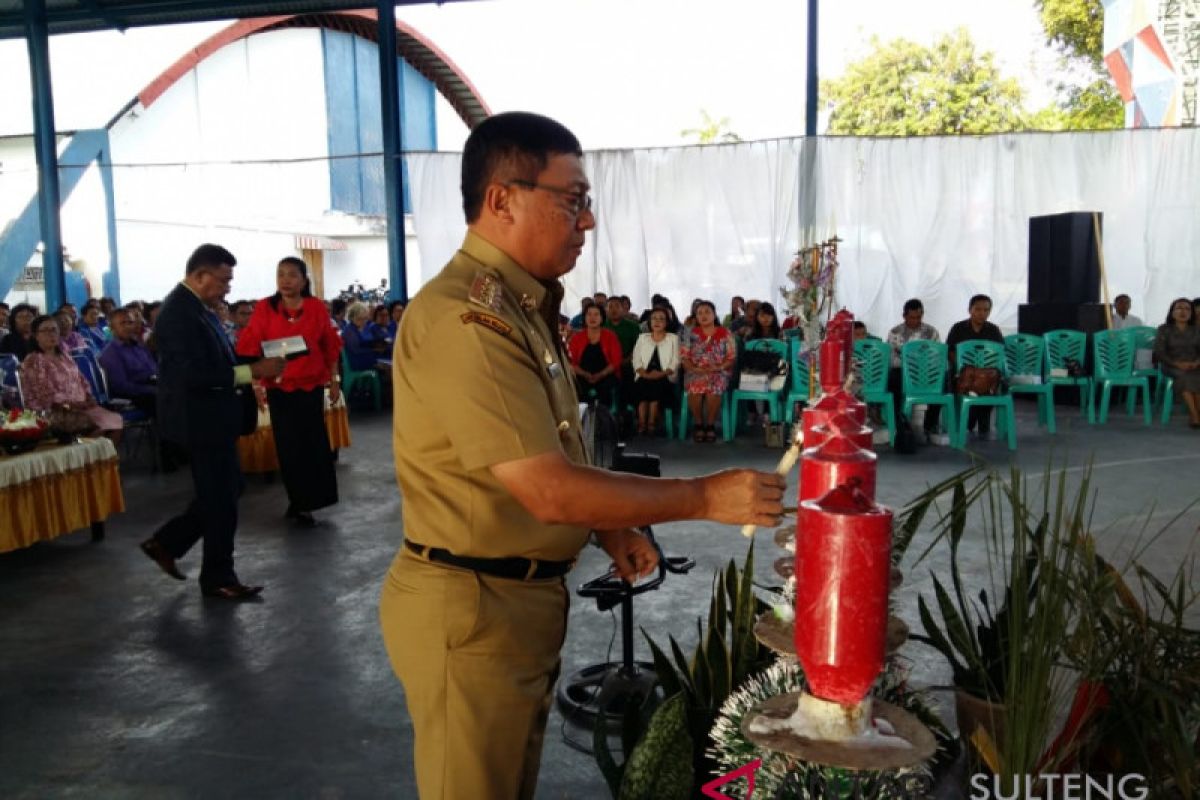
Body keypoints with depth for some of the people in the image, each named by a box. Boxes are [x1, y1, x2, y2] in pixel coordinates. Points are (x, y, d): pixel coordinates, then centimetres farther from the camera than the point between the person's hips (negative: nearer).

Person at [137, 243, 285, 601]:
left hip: (211, 416, 10)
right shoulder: (179, 312, -21)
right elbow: (193, 374, -28)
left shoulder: (198, 306, 10)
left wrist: (254, 367, 4)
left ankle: (166, 542, 28)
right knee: (220, 498, 2)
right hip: (200, 419, -10)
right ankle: (218, 578, 17)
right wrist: (252, 371, -28)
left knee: (225, 490, 18)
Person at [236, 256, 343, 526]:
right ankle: (299, 501, 18)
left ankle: (304, 502, 19)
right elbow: (249, 346, -5)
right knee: (288, 447, 5)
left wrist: (334, 380, 8)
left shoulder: (316, 307, -2)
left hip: (311, 385, 1)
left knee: (312, 443, 4)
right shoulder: (264, 308, -5)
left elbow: (330, 346, 6)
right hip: (278, 387, -1)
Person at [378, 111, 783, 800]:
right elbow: (551, 492, -26)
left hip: (521, 595, 9)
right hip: (472, 606, -9)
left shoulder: (519, 306, 11)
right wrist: (705, 497, -18)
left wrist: (610, 531, 6)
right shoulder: (465, 317, -24)